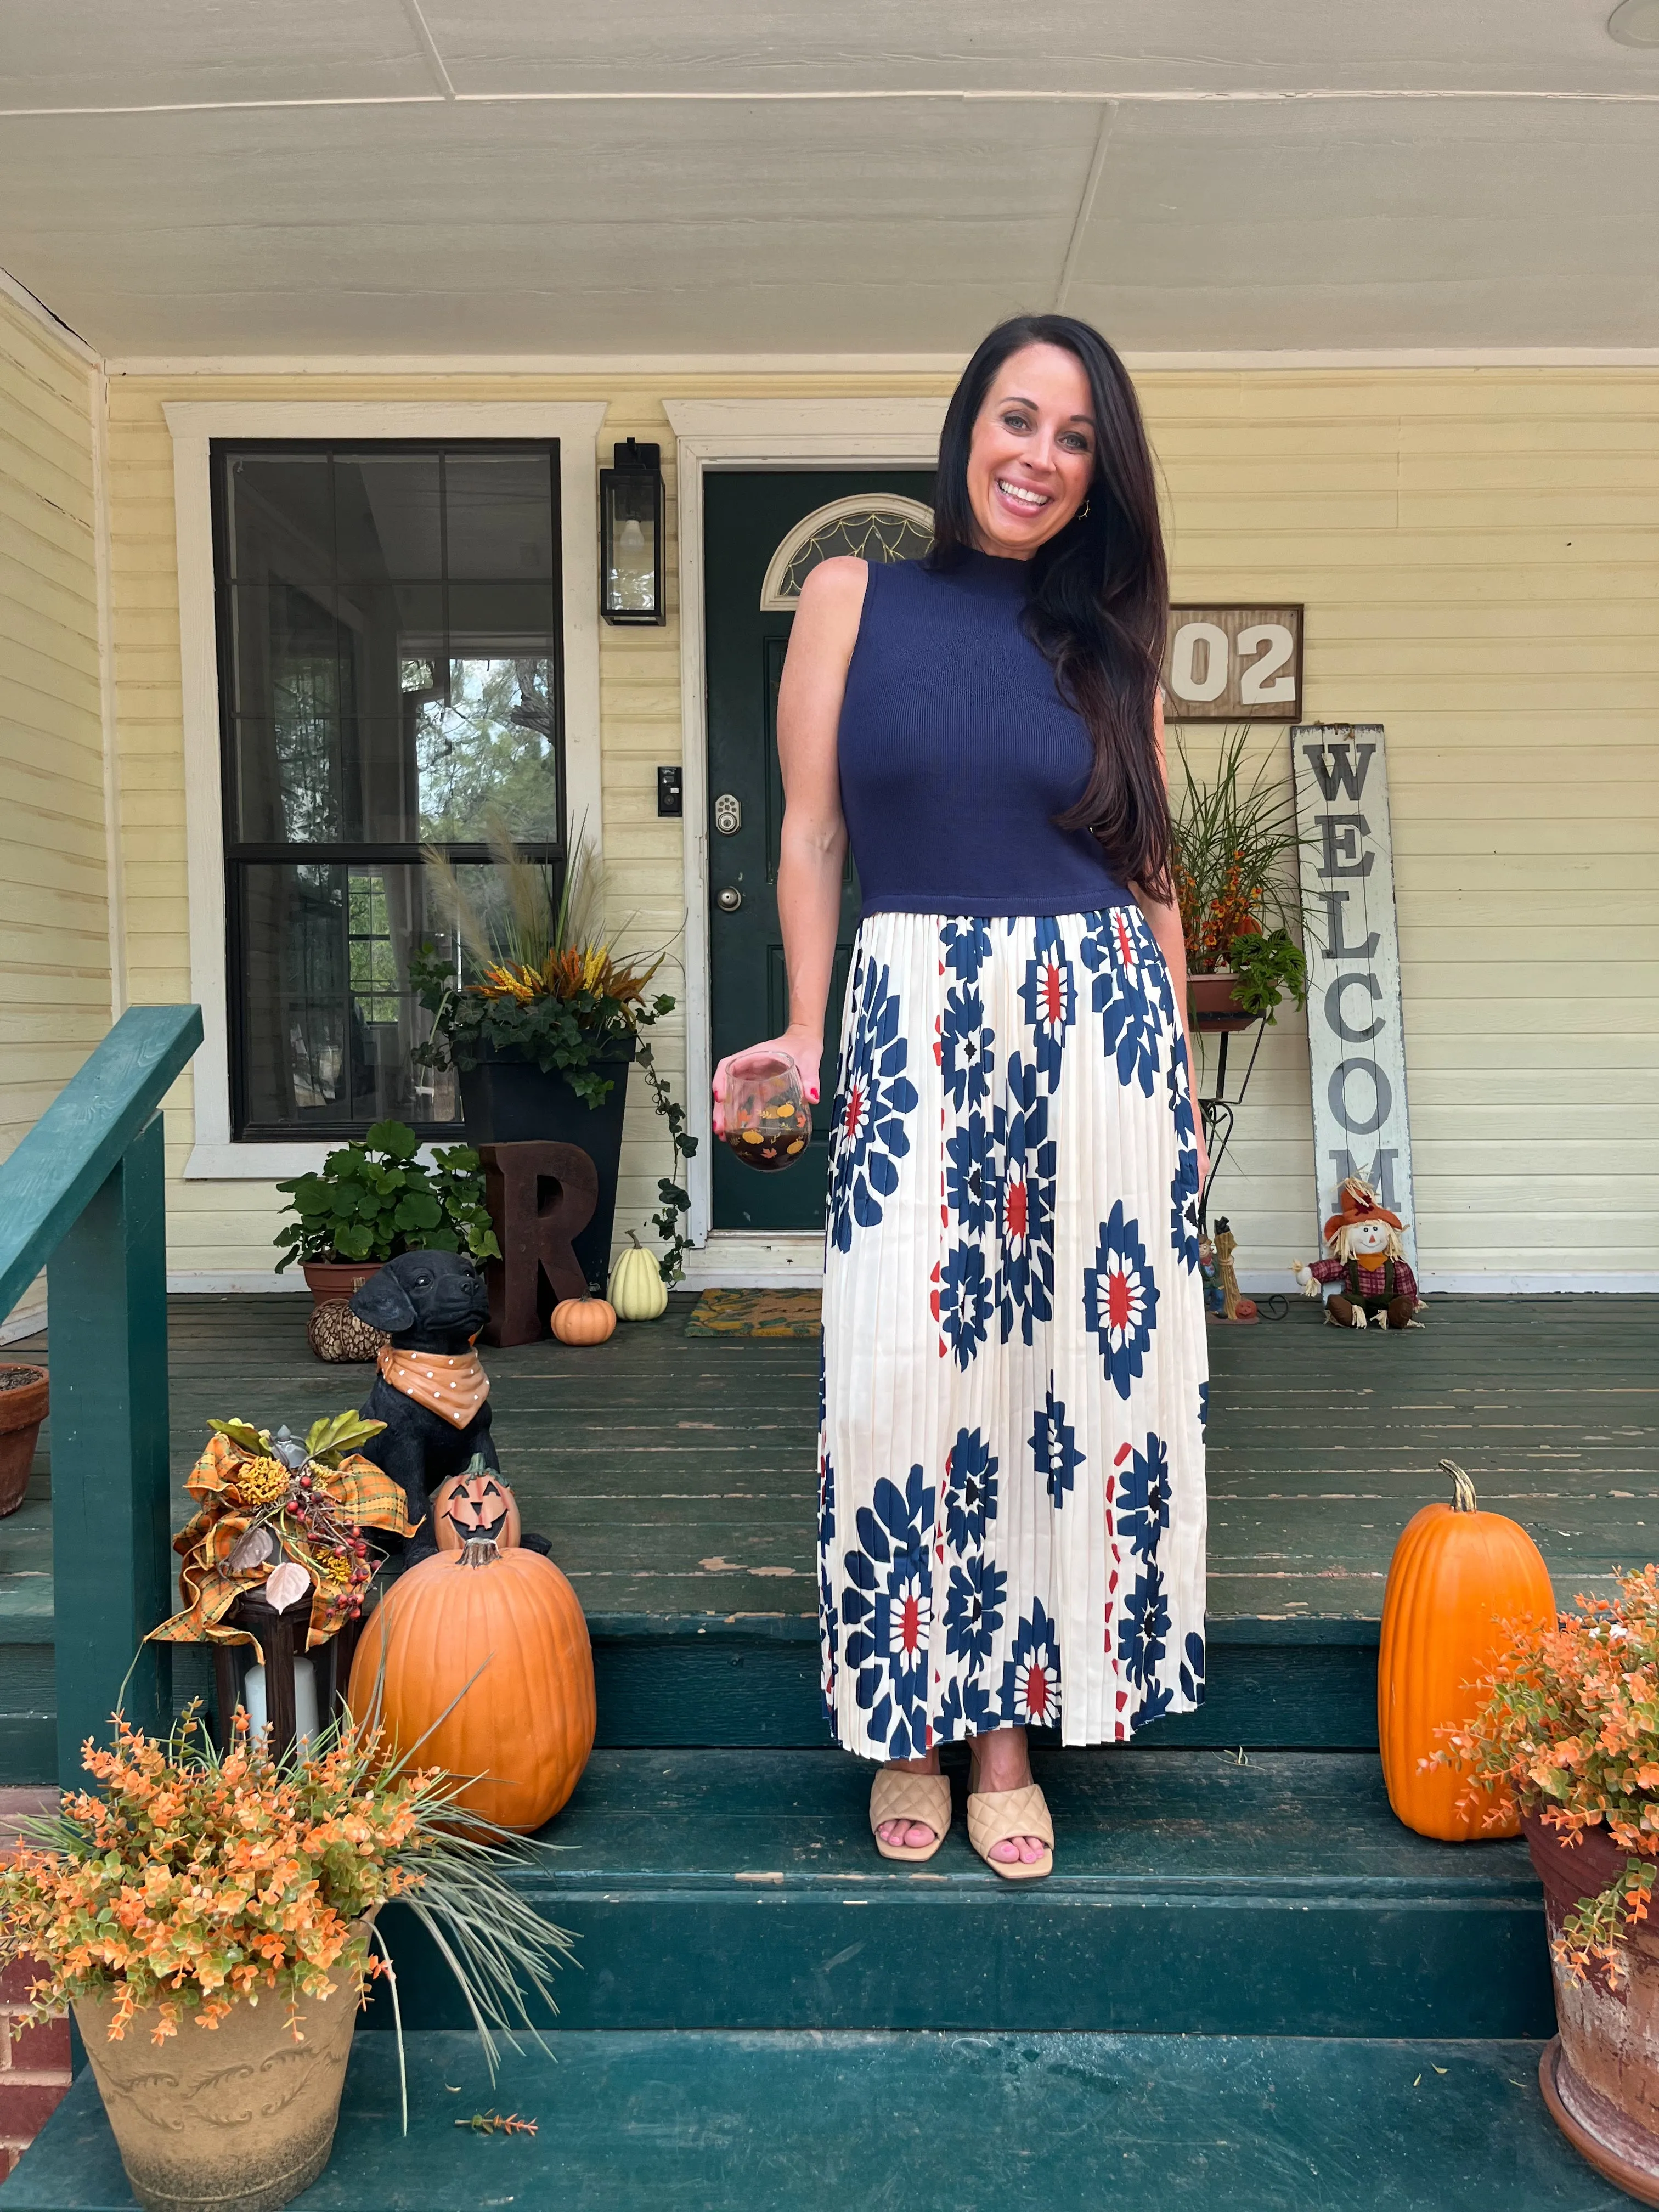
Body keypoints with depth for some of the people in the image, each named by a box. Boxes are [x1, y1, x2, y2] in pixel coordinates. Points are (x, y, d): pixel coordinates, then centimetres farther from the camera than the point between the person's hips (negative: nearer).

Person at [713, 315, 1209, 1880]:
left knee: (1076, 1368, 3)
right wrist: (805, 1033, -4)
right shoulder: (852, 599, 7)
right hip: (914, 1026, -2)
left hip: (1097, 1023, 2)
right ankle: (911, 1720, 19)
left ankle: (1011, 1725, 20)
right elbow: (811, 829, 5)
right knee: (906, 1376, -3)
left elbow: (1152, 869, 11)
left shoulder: (1107, 637, 11)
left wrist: (1180, 1082, 8)